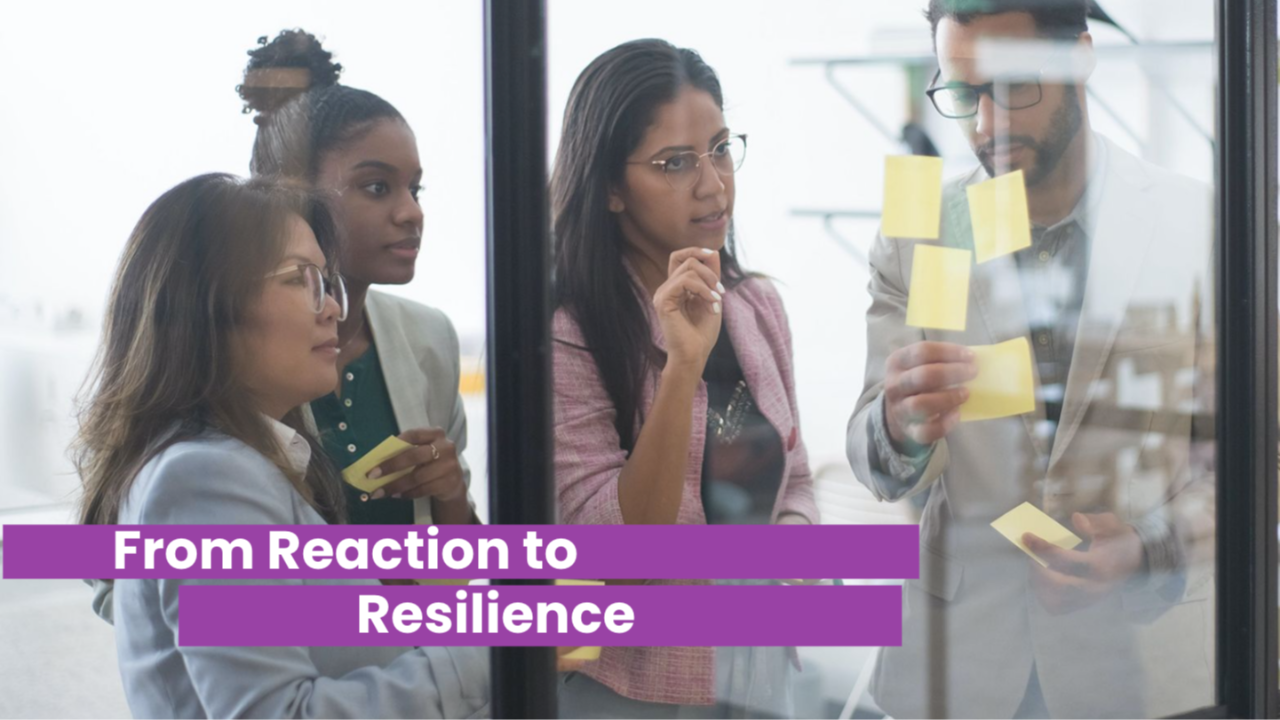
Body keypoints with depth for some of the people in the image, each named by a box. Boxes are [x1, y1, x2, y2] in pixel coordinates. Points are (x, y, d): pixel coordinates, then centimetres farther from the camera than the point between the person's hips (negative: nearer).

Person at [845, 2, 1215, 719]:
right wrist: (899, 425, -28)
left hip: (1144, 650, -1)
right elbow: (881, 470, -4)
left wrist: (1148, 549, -21)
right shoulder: (914, 237, -1)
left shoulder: (1200, 226, -6)